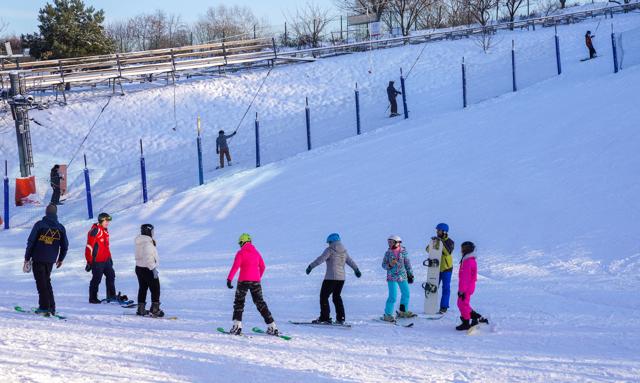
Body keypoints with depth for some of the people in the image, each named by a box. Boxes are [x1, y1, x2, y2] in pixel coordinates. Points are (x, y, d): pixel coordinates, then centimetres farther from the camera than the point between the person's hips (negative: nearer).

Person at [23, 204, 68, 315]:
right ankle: (51, 307, 13)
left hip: (38, 259, -4)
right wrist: (61, 259, 24)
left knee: (41, 282, -1)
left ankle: (44, 307, -8)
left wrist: (27, 257, 0)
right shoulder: (60, 228, 5)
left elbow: (31, 242, -7)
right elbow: (65, 246, 10)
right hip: (51, 260, 4)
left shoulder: (39, 225, -7)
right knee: (47, 281, 17)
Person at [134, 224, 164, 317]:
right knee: (155, 290, 1)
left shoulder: (139, 242, 7)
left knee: (142, 288, 17)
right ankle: (155, 309, -1)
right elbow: (148, 257, -27)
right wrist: (153, 268, -26)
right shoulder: (147, 243, -21)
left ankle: (141, 309, 22)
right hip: (148, 269, -9)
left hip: (139, 268, 9)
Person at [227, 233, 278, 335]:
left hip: (244, 281, -4)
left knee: (239, 302, 8)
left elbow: (235, 267, -15)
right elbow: (262, 267, 14)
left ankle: (237, 326, -3)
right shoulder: (256, 252, 10)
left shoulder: (241, 253, -5)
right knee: (260, 302, 11)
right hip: (255, 281, 4)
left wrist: (229, 279, -18)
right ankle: (272, 326, 7)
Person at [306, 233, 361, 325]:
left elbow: (320, 259, -16)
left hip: (331, 278, -7)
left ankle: (325, 318, -6)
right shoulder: (344, 251, 12)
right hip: (341, 278, 7)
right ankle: (340, 318, 17)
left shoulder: (330, 250, -8)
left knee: (324, 297, 0)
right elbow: (350, 261, 24)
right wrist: (356, 270, 39)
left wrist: (311, 266, -14)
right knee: (337, 297, 19)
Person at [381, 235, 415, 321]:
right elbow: (384, 265, 2)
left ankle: (403, 312, 33)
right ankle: (387, 315, -1)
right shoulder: (388, 253, -5)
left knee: (406, 294, 14)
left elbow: (407, 263, 7)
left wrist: (410, 274, 10)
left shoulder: (403, 251, -3)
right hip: (392, 277, -3)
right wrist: (390, 265, -20)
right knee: (393, 296, -10)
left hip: (403, 276, 3)